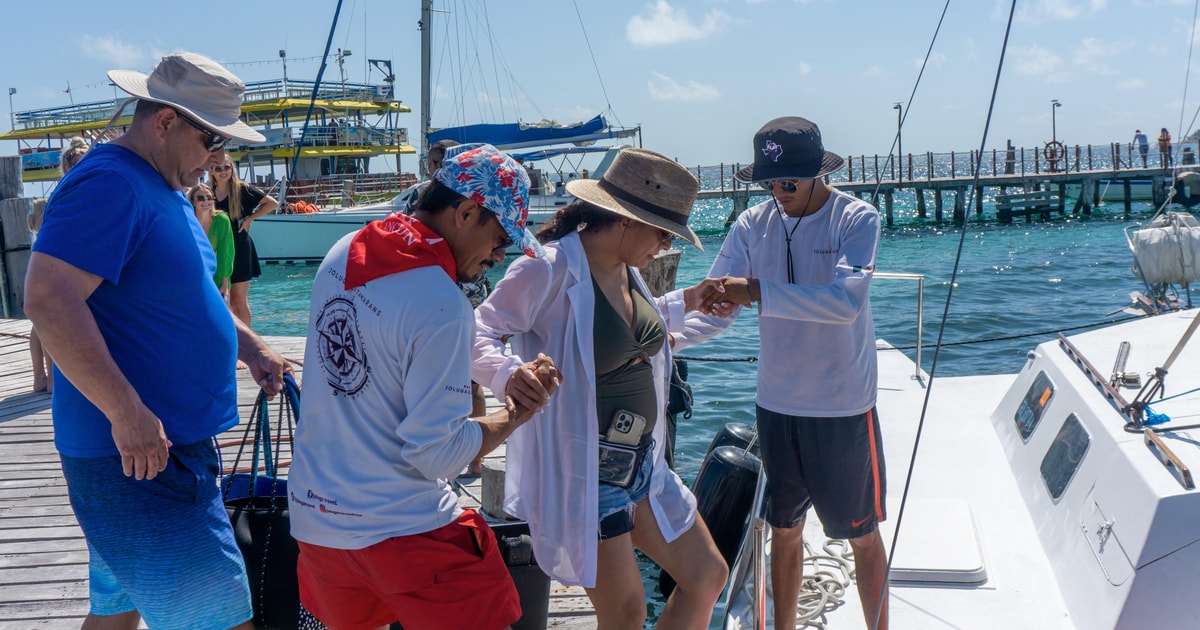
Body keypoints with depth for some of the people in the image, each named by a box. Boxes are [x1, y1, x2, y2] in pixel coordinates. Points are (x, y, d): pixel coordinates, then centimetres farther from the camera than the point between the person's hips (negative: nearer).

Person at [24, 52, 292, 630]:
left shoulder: (163, 189, 16)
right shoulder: (108, 184, -17)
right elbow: (48, 300, -28)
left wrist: (251, 347, 17)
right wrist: (127, 414, -29)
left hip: (168, 445, 11)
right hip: (137, 453, -11)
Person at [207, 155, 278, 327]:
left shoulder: (242, 189, -5)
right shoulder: (210, 192, 7)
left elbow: (272, 203, -5)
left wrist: (250, 218, -7)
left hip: (239, 249, -4)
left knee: (239, 300, -2)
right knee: (225, 301, 6)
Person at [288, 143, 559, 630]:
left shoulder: (341, 256, 1)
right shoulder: (442, 307, -22)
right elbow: (436, 456, -21)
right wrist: (513, 416, -6)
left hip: (313, 515, 8)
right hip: (401, 531, -8)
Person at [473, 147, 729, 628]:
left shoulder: (626, 268, 5)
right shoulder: (549, 269, -21)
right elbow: (478, 336, -21)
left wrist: (687, 300, 19)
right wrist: (509, 372, -41)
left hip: (639, 462, 9)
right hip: (582, 469, -9)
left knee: (707, 576, 15)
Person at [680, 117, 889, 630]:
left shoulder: (857, 220, -14)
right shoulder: (752, 226, -2)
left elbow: (845, 302, -29)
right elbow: (716, 305, -7)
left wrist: (757, 291, -36)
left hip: (844, 407, -4)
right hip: (776, 404, 4)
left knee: (862, 534, 11)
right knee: (784, 530, 17)